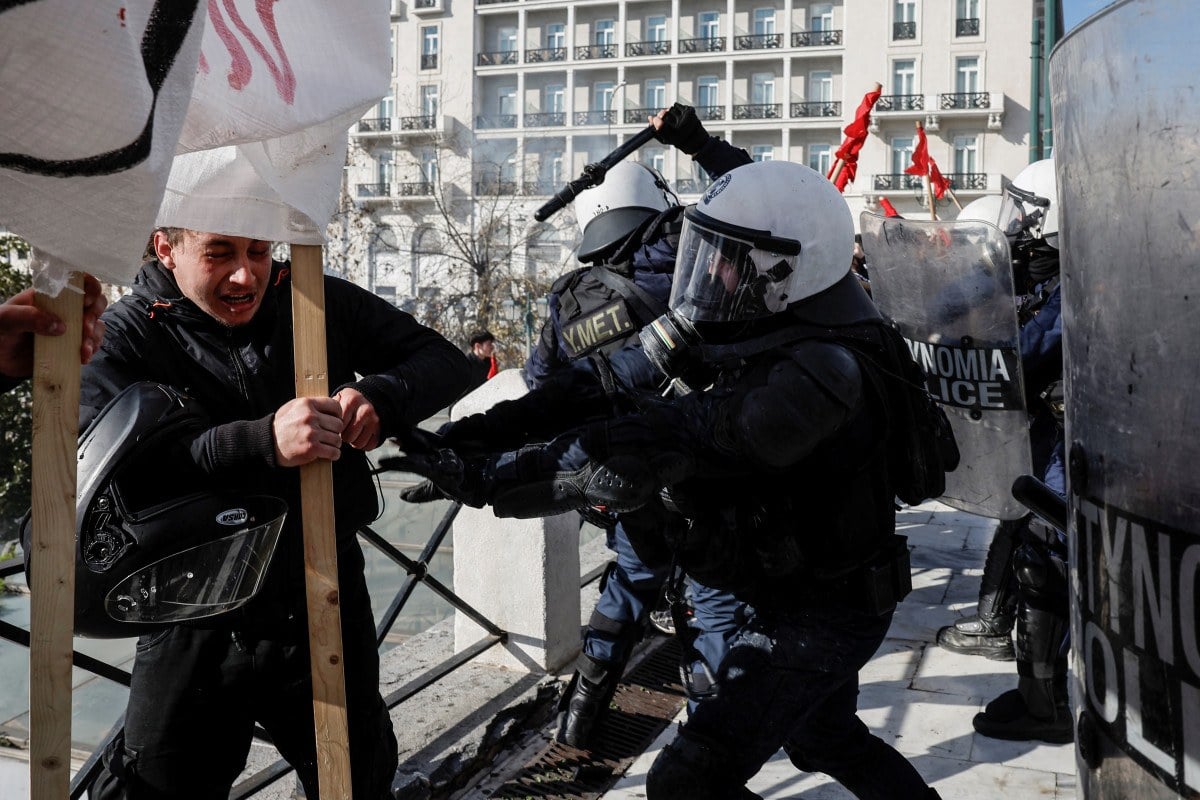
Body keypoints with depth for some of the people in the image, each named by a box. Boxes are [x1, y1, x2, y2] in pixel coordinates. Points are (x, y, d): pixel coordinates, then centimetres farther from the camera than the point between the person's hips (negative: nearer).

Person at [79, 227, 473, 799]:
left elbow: (448, 363, -1)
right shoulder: (122, 337, -10)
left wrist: (381, 396, -23)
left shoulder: (321, 305, -2)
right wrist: (262, 443, -39)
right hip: (198, 630, -2)